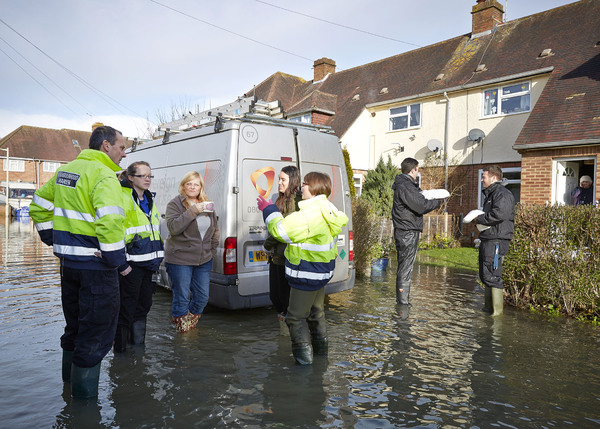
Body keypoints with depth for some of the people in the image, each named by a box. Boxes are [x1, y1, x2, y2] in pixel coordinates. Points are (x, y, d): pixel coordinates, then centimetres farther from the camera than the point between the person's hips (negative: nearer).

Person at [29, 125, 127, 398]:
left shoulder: (65, 170, 12)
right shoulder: (103, 175, -17)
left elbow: (38, 207, 21)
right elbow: (110, 222, -29)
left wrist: (53, 240, 22)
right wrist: (118, 261, -20)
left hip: (68, 261, 9)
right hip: (95, 265, -9)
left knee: (75, 323, 25)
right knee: (97, 327, 4)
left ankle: (70, 377, 43)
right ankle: (84, 392, 15)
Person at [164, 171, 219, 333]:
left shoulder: (207, 205, 11)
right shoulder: (175, 204, -5)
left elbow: (215, 229, 19)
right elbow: (173, 227, -20)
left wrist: (212, 250, 13)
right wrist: (193, 211, -25)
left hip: (204, 260, 5)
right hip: (180, 260, -5)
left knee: (203, 297, 10)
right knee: (182, 298, 2)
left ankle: (191, 325, 32)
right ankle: (182, 329, 23)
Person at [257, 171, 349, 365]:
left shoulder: (309, 215, -27)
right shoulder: (327, 210, 5)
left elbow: (281, 230, -22)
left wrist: (268, 210, -7)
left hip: (306, 275, -10)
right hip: (321, 271, 10)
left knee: (296, 316, 3)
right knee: (316, 311, 25)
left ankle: (303, 353, 9)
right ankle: (320, 347, 40)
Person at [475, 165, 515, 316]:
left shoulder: (502, 194, -11)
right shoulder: (490, 194, 22)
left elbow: (498, 214, -27)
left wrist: (479, 219, -12)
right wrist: (480, 224, 13)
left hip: (496, 241, -11)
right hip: (487, 240, 11)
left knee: (492, 275, -10)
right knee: (485, 275, 15)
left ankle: (497, 310, -2)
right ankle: (489, 306, 25)